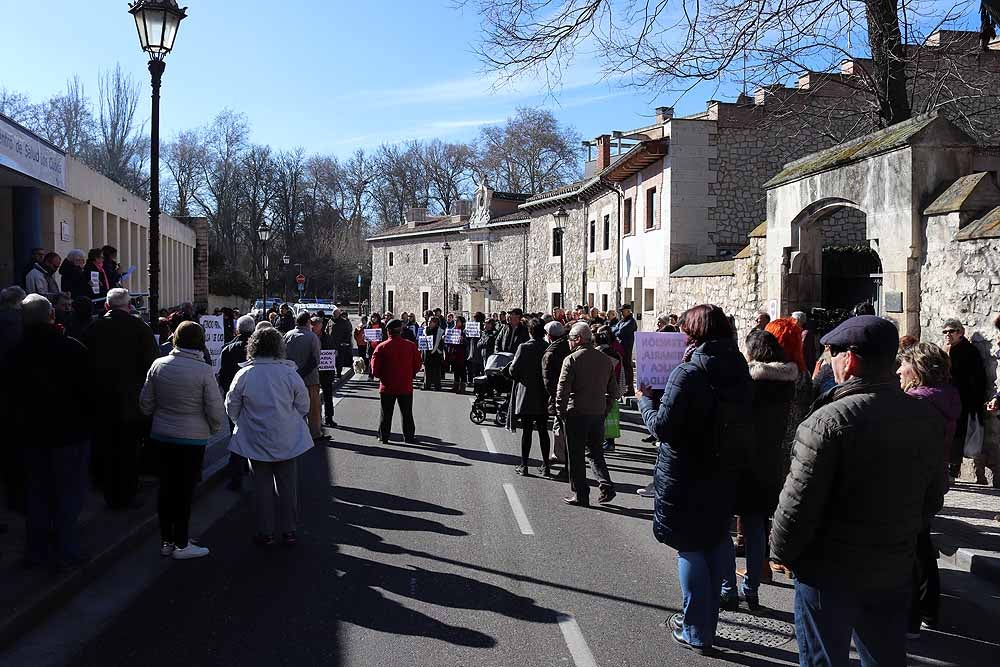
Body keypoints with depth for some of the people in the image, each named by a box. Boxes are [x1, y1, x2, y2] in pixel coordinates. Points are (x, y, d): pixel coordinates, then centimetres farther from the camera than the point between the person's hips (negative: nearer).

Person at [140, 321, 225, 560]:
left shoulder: (158, 364, -4)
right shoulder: (204, 370, -16)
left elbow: (145, 403, 4)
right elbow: (215, 410, -14)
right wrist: (215, 428, 7)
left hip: (161, 435, 4)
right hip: (192, 439, -4)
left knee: (166, 487, 15)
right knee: (185, 490, 6)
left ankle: (166, 540, 26)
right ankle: (181, 544, 15)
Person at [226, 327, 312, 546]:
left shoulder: (244, 375, -11)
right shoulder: (289, 373, -11)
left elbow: (232, 408, -1)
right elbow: (304, 407, -2)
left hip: (256, 442, 0)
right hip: (287, 441, 0)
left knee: (263, 487, 11)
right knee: (288, 485, 11)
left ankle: (265, 532, 18)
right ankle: (289, 531, 18)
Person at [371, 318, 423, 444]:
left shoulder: (381, 347, -9)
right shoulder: (411, 345, -5)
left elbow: (375, 369, -8)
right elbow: (418, 365, 1)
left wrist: (382, 377, 10)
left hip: (387, 387, -1)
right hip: (406, 386, 1)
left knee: (385, 413, 12)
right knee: (407, 413, 12)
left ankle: (383, 436, 17)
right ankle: (409, 436, 17)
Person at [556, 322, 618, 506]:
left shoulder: (571, 360, -11)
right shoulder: (606, 360, 7)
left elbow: (562, 390, -14)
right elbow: (614, 390, 10)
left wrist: (560, 412, -3)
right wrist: (605, 409, 16)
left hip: (576, 414, -5)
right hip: (598, 413, 5)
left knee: (576, 456, 5)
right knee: (596, 452, 19)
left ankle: (580, 495, 10)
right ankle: (606, 485, 4)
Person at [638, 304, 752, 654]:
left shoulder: (688, 374, -20)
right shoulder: (739, 372, 1)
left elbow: (662, 427, -20)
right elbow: (742, 425, 10)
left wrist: (644, 399, -3)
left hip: (685, 477, -6)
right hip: (724, 476, 7)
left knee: (691, 550, 6)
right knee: (716, 544, 19)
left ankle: (696, 632, 16)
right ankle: (706, 622, 33)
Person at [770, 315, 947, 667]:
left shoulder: (828, 420, -23)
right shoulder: (927, 417, -1)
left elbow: (799, 503, -21)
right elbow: (932, 497, 9)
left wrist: (781, 551, -5)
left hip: (830, 571, -6)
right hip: (896, 570, 6)